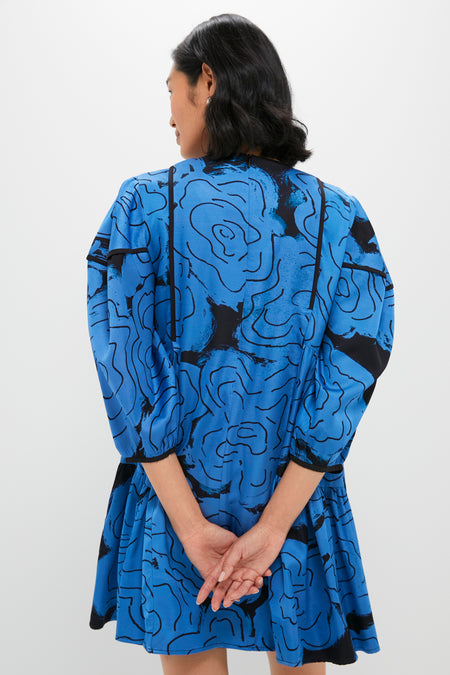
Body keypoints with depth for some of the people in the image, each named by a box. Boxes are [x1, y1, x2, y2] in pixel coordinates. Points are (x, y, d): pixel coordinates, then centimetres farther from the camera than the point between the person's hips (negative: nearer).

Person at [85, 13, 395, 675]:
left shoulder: (143, 203, -10)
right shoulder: (342, 217, -6)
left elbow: (124, 368, -16)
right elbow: (350, 378, -12)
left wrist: (189, 524, -13)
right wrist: (272, 526, -12)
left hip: (171, 496, -1)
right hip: (299, 496, 2)